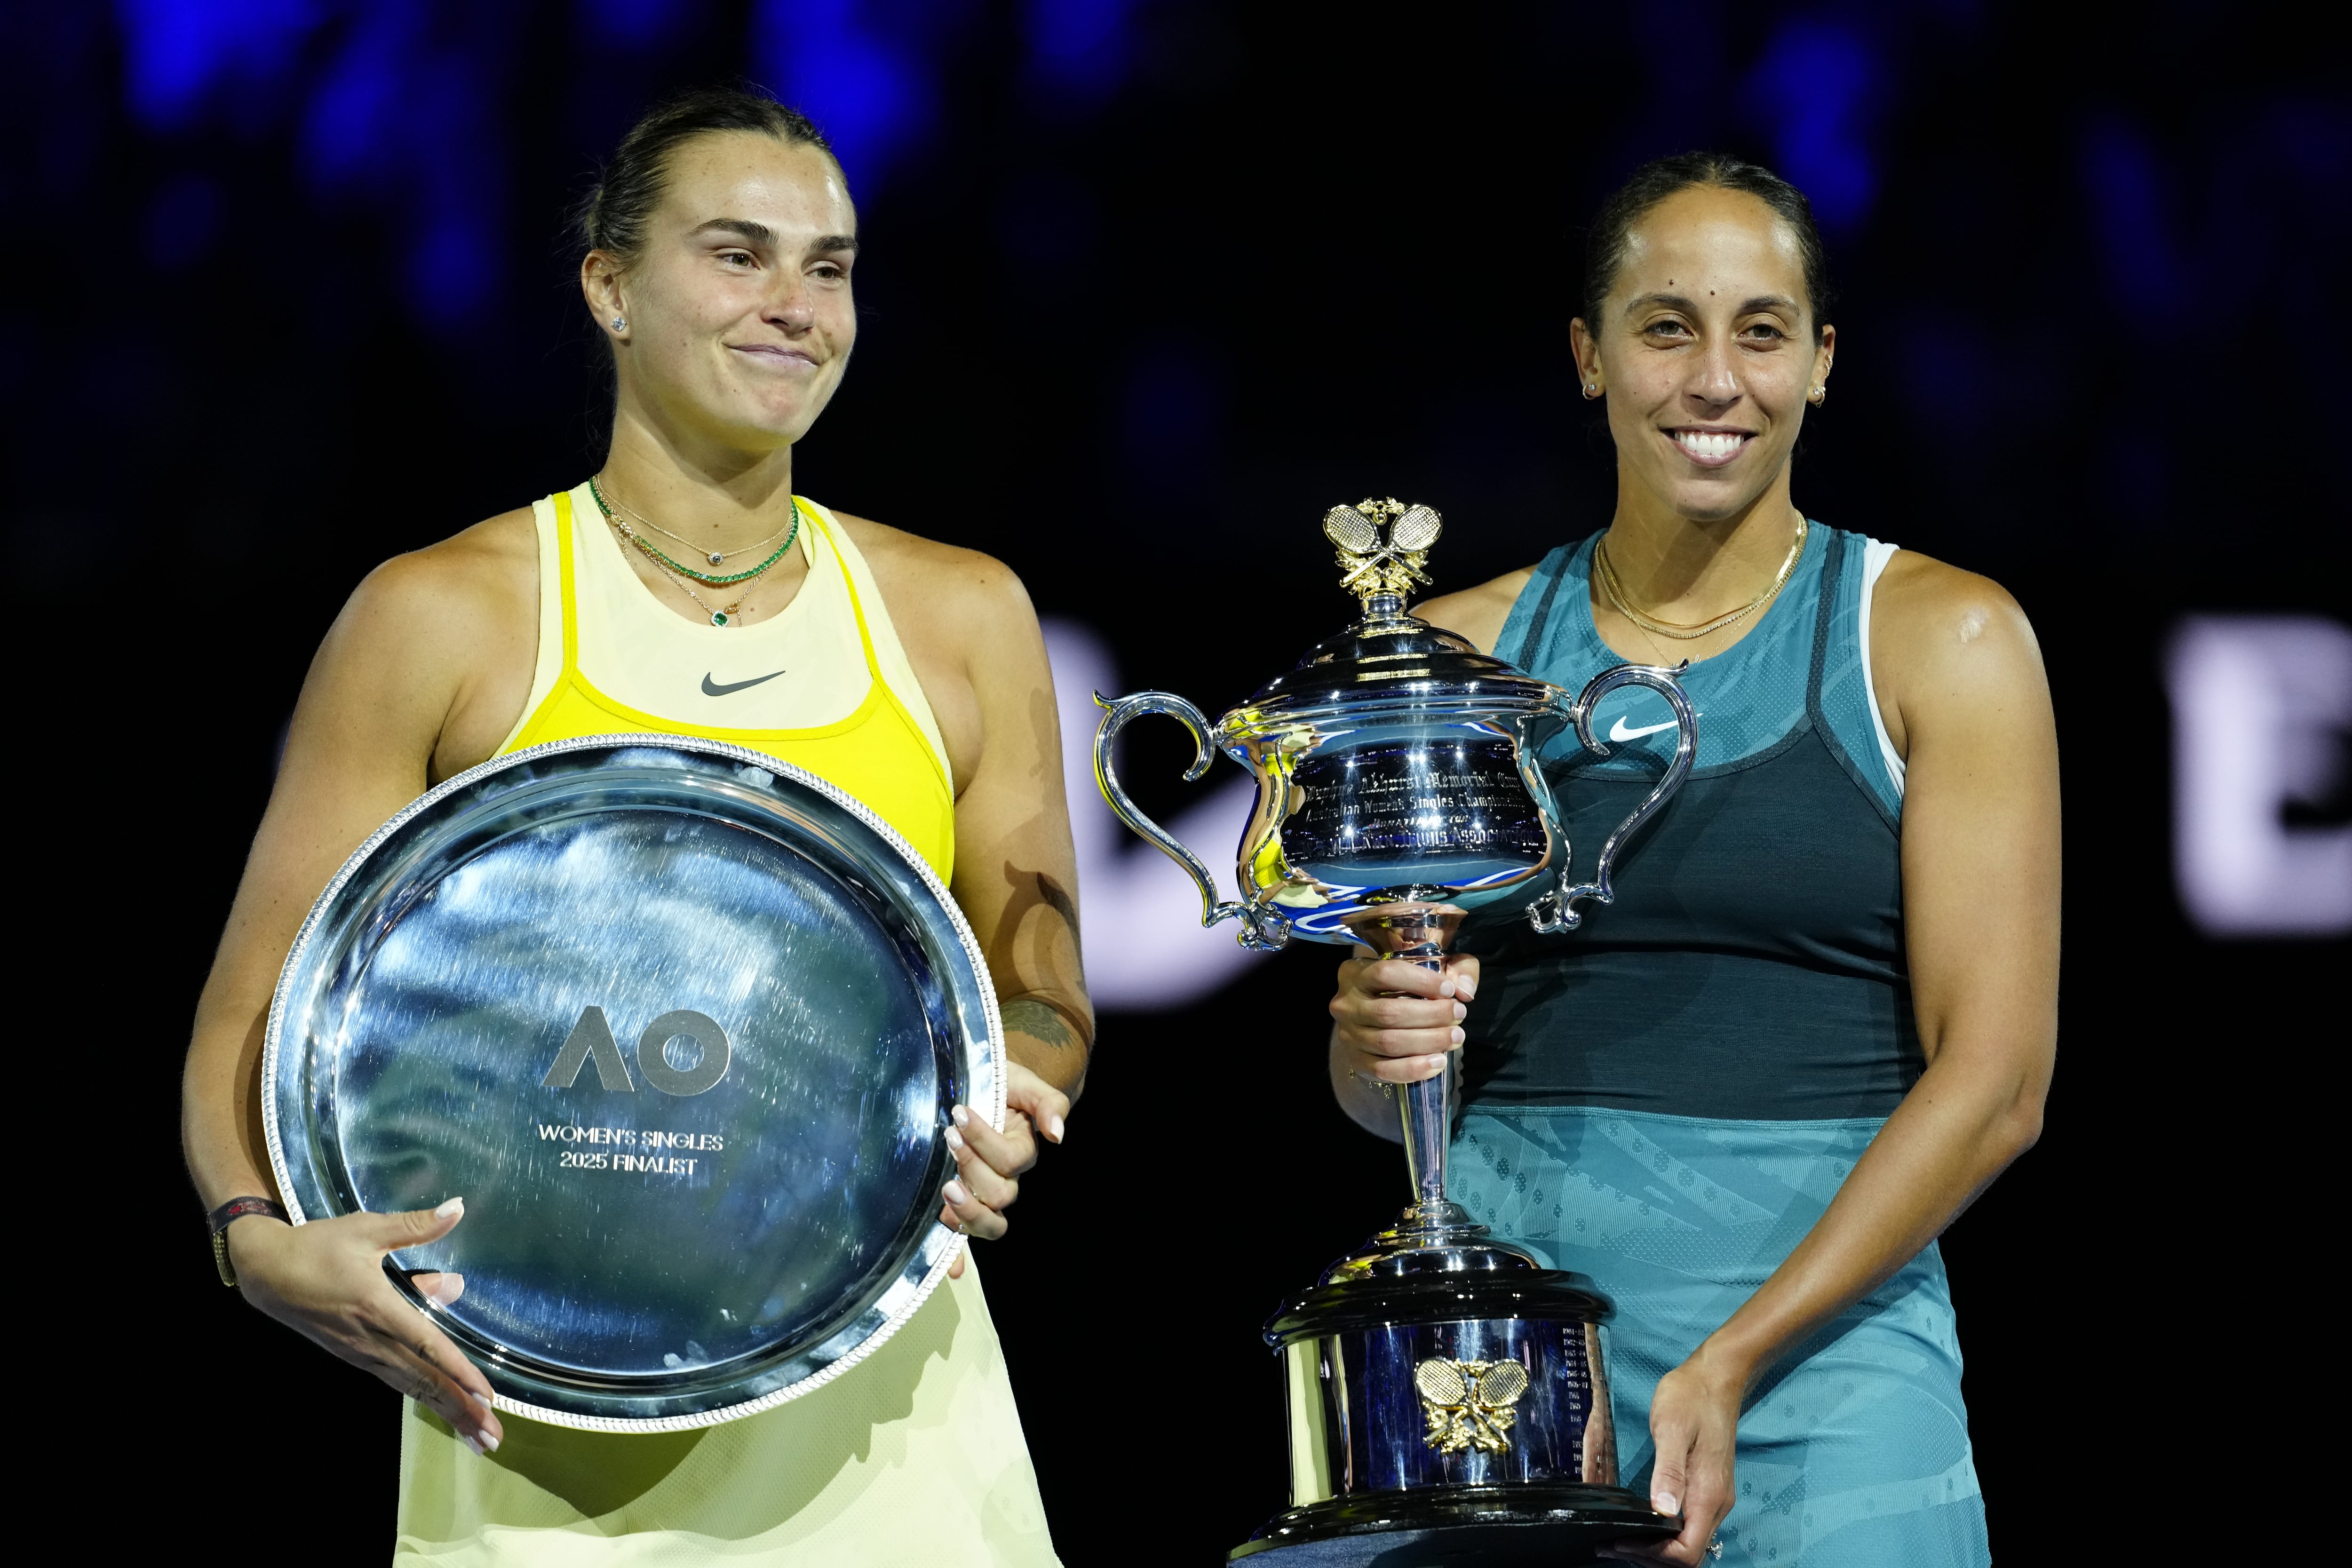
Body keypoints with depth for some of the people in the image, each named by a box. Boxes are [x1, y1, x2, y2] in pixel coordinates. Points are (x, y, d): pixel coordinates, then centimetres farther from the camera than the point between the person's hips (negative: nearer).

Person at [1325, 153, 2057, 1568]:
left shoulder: (1937, 639, 1)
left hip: (1824, 1331, -2)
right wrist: (1383, 1045, -9)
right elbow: (1372, 1085, 15)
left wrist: (1730, 1368, -15)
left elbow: (1996, 1079, -6)